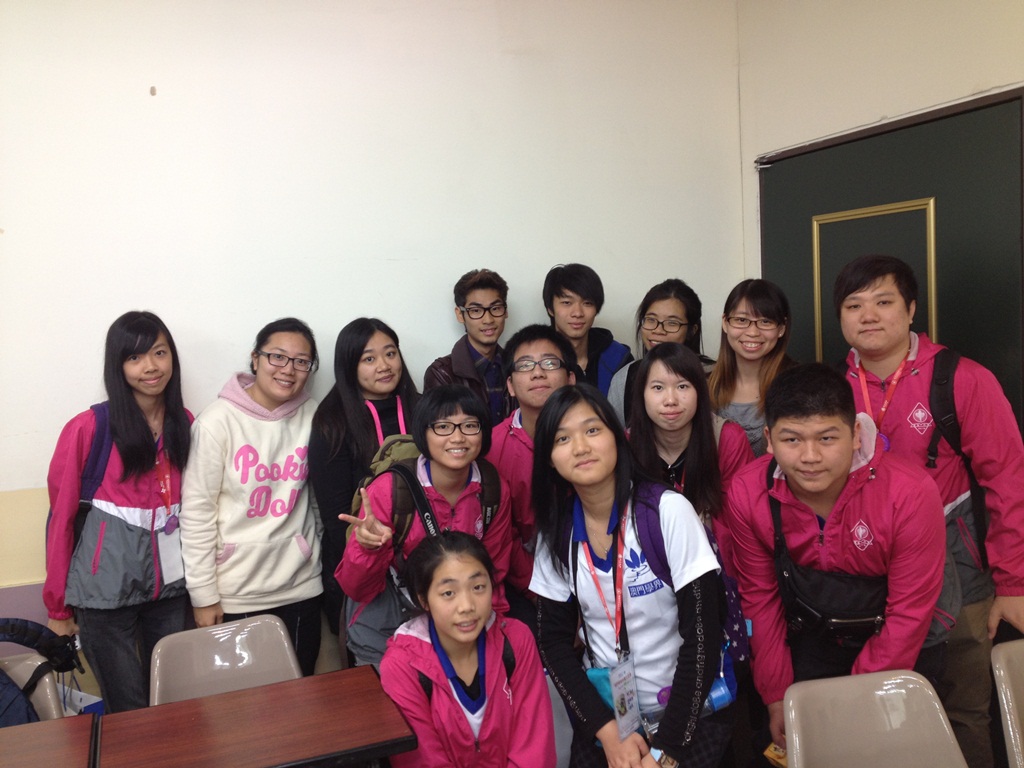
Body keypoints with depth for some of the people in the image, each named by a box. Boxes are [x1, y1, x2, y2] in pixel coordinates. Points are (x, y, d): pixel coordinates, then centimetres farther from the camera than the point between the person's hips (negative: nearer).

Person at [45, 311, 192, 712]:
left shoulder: (184, 424, 3)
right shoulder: (88, 429, -11)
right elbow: (60, 517, -4)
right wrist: (57, 605, 1)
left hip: (170, 582, 4)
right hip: (106, 586, -4)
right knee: (128, 710, 6)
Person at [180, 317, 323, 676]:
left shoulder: (312, 417, -1)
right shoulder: (218, 422, -10)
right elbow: (196, 513, -8)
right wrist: (203, 596, -7)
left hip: (301, 589, 3)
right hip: (236, 596, -3)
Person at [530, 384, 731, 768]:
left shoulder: (668, 510, -15)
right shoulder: (556, 530, -5)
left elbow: (703, 633, -14)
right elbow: (554, 640, -1)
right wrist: (608, 730, -12)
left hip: (689, 710, -3)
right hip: (602, 709, 3)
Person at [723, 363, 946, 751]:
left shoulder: (911, 494, -29)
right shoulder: (746, 494, -21)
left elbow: (909, 613, -21)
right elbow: (760, 597, -9)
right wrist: (776, 697, -4)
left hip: (899, 648, -2)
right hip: (808, 643, 2)